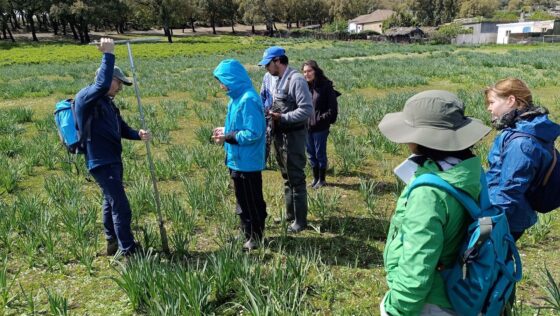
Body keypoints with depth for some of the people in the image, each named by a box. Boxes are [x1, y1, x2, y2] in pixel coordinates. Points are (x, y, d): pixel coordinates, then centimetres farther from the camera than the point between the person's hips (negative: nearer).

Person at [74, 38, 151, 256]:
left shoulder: (106, 101, 13)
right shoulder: (85, 97, -15)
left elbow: (121, 128, 12)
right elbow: (102, 84, -36)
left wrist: (138, 135, -7)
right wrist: (108, 54, -30)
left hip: (112, 160, 10)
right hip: (101, 163, -10)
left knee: (111, 203, 20)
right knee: (121, 208, -8)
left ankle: (113, 244, 34)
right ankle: (129, 252, 1)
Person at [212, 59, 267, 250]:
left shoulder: (248, 100, -22)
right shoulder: (238, 97, 8)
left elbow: (253, 133, -25)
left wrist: (227, 138, -18)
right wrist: (226, 130, 4)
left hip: (247, 162, -10)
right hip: (238, 160, 10)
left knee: (251, 202, 6)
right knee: (243, 200, 21)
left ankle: (256, 238, 22)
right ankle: (247, 234, 36)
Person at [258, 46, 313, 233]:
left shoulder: (296, 80, -17)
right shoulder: (277, 81, 11)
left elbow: (307, 110, -22)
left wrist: (283, 117, -24)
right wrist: (270, 113, 2)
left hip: (293, 135, -9)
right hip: (279, 134, 9)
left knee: (296, 178, 0)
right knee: (286, 177, 18)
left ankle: (300, 220, 13)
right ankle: (290, 214, 33)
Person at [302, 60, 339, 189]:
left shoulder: (325, 86, -9)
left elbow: (333, 107, -8)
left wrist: (322, 119, -13)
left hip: (320, 127, -4)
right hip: (306, 126, 5)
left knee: (320, 153, 6)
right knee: (310, 154, 14)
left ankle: (322, 179, 23)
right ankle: (315, 178, 30)